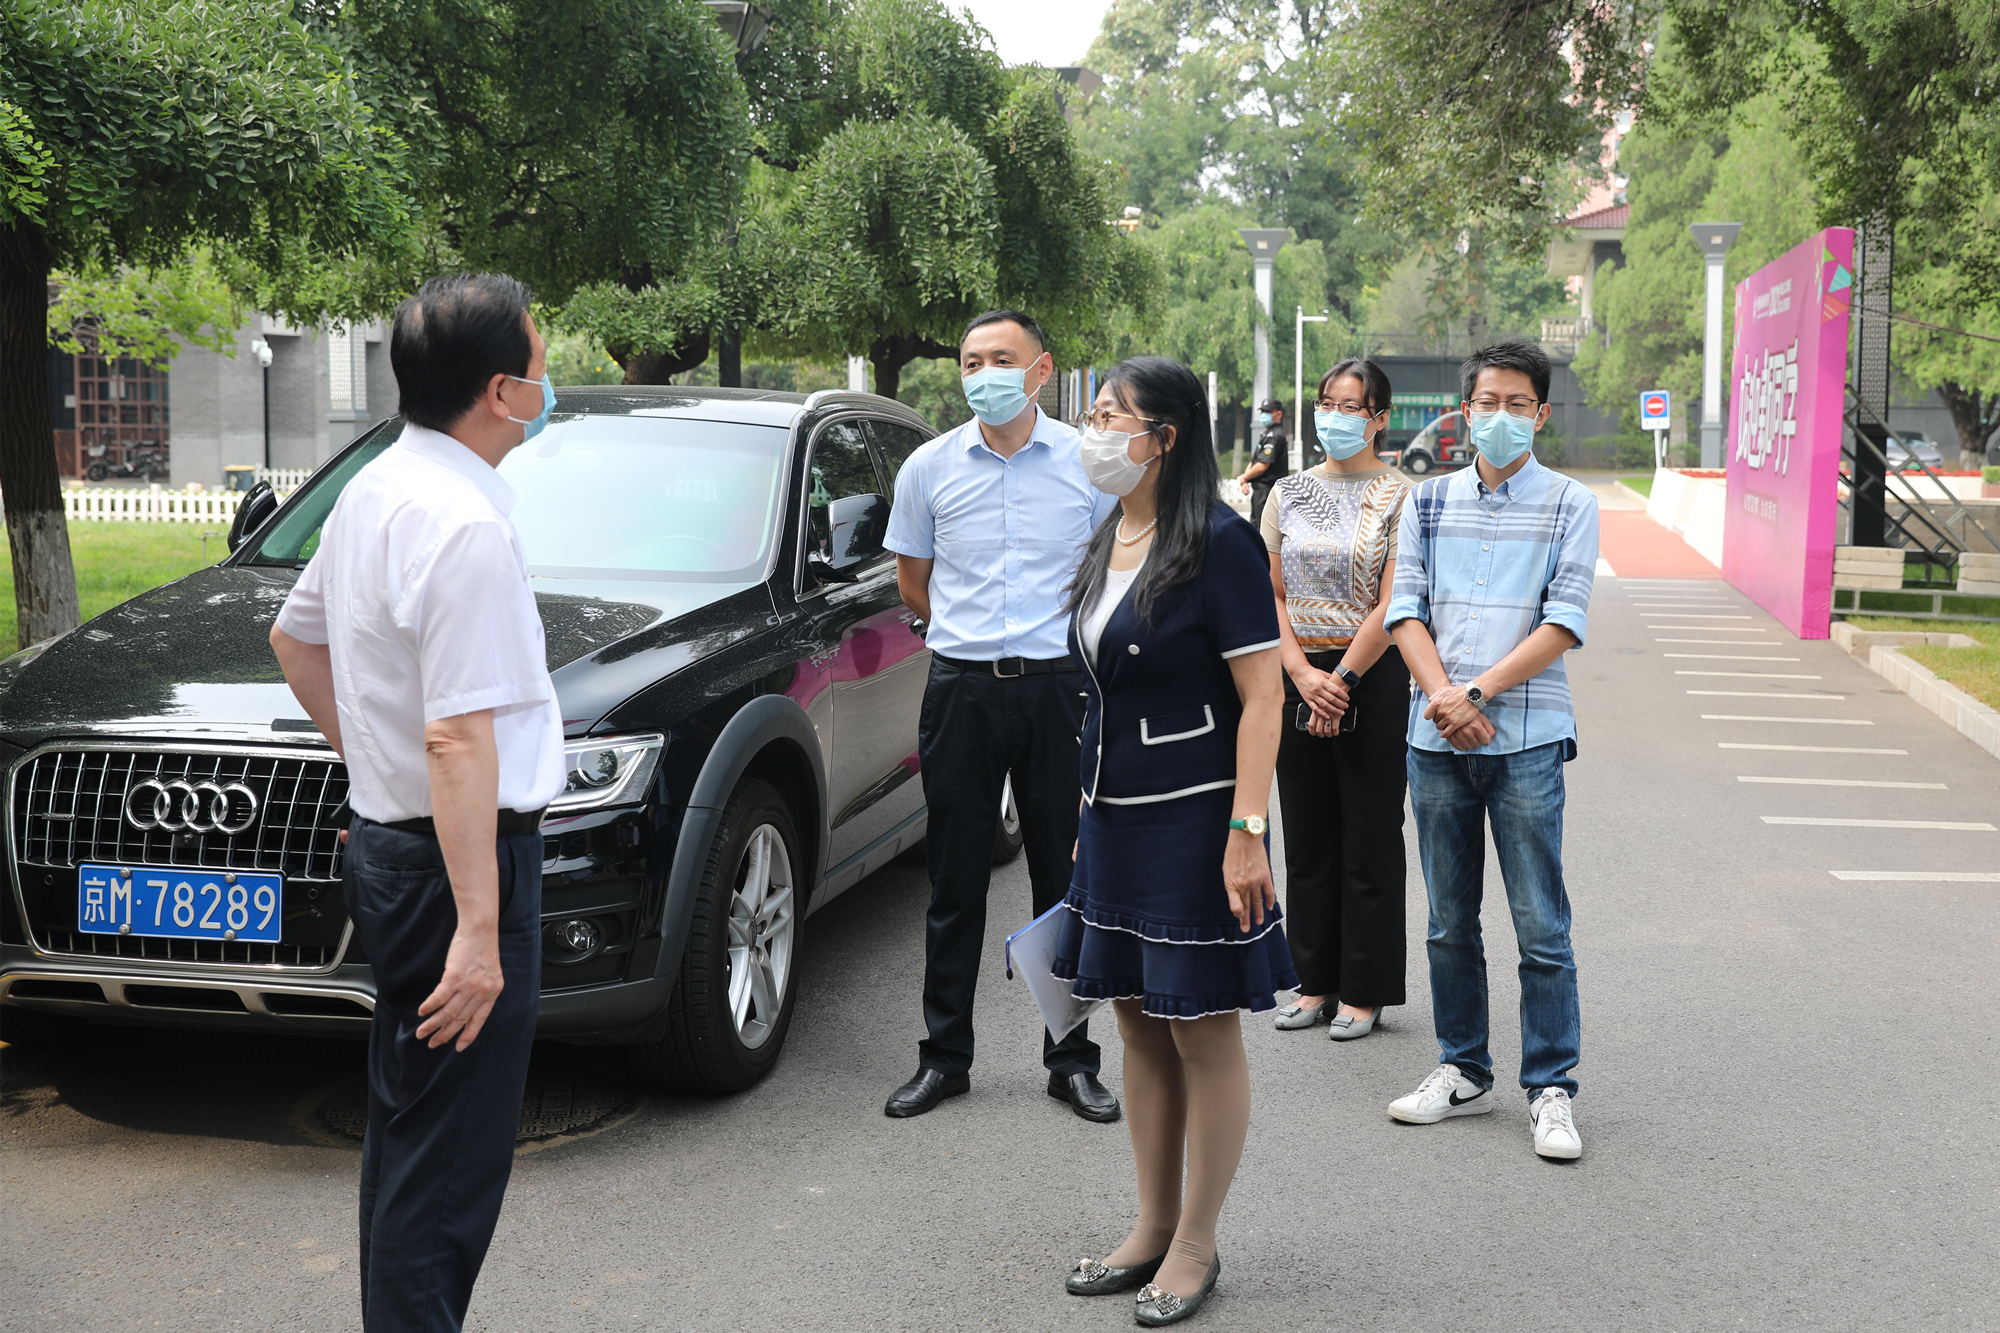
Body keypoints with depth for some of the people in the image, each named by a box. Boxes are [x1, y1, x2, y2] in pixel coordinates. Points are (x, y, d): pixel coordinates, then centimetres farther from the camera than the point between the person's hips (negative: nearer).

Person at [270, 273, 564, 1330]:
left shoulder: (375, 487, 10)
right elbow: (457, 741, -26)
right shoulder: (465, 526, -21)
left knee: (404, 1123, 22)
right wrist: (478, 928, -26)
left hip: (387, 838, 11)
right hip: (459, 857, -11)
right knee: (451, 1158, -2)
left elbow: (294, 637, 23)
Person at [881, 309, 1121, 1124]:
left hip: (1058, 688, 0)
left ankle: (1072, 1062, 16)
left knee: (1067, 879, 5)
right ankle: (944, 1057, 17)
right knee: (956, 881, 6)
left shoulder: (1090, 464, 1)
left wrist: (1057, 637, 10)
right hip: (961, 688, 1)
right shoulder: (929, 467, 3)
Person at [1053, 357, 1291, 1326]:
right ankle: (1152, 1228, 28)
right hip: (1113, 811, 8)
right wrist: (1090, 820, 18)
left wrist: (1246, 830, -22)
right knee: (1139, 1027, 15)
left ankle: (1195, 1246, 17)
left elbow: (1261, 694, -17)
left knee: (1203, 1034, 4)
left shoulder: (1219, 541, -14)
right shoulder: (1108, 545, 10)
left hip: (1192, 815, -8)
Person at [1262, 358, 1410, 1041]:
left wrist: (1341, 679, -13)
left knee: (1370, 840, 2)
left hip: (1372, 676, -4)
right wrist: (1304, 675, -9)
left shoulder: (1399, 496, -4)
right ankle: (1315, 983, 21)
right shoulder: (1287, 493, 8)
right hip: (1297, 675, 4)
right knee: (1306, 839, 9)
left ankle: (1364, 992, 13)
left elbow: (1391, 607, -10)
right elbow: (1269, 595, 4)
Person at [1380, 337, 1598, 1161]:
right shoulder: (1427, 503, 11)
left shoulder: (1570, 506, 2)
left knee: (1541, 927, -1)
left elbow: (1564, 624, -7)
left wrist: (1478, 691, -15)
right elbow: (1405, 609, 4)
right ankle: (1463, 1071, 24)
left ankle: (1551, 1087, 9)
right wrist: (1442, 696, -12)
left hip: (1526, 740, -3)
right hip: (1436, 742, 3)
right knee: (1450, 923, 11)